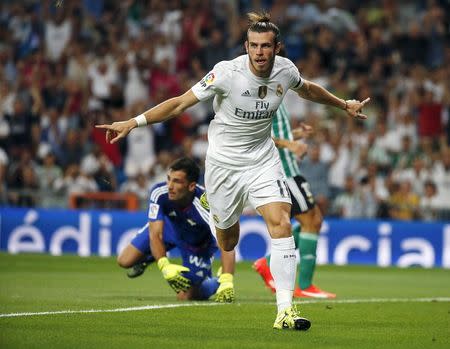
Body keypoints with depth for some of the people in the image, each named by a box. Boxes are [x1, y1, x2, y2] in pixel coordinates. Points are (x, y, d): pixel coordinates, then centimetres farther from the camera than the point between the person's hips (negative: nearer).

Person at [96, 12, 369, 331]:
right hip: (224, 163, -2)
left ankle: (285, 310, -19)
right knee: (227, 239, 4)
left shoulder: (286, 70, -8)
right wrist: (134, 122, -25)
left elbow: (308, 89, 18)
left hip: (263, 161, 2)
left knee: (281, 224, -17)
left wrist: (344, 104, 29)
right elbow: (180, 103, -17)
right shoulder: (228, 73, -21)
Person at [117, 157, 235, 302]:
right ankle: (151, 256, 30)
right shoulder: (159, 192, -34)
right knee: (125, 261, -5)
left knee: (185, 296, -10)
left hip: (198, 245, -3)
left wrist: (226, 283, -62)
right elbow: (155, 234, -31)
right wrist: (164, 266, -48)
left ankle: (214, 283, 23)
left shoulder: (205, 207, -43)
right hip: (169, 225, 3)